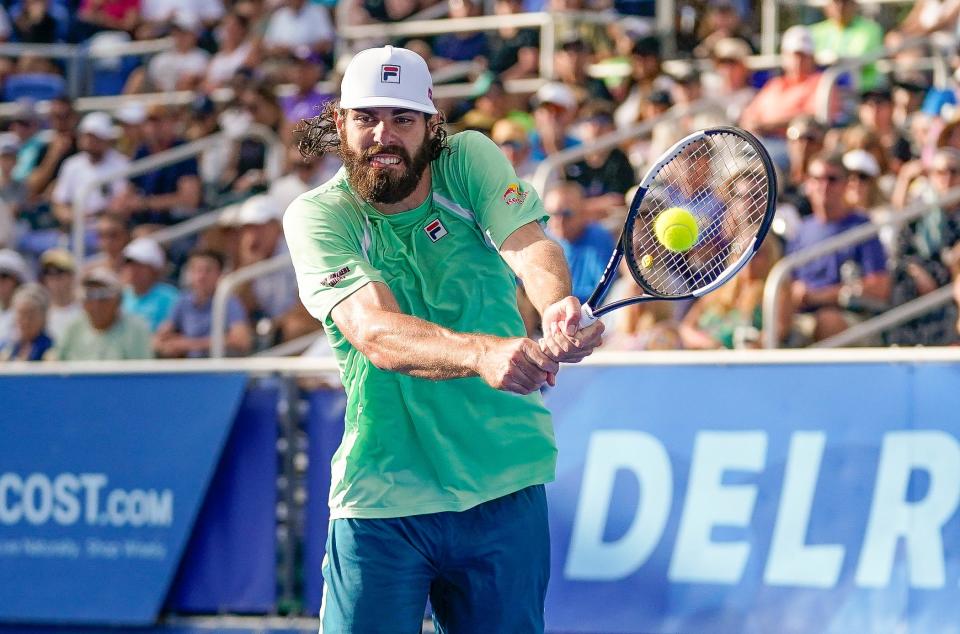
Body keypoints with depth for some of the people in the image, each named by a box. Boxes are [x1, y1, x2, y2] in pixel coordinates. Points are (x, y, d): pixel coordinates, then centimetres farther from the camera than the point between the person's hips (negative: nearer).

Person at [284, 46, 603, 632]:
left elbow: (530, 244, -19)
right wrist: (482, 353, -43)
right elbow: (376, 333, -24)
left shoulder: (471, 162, 0)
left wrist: (558, 306, -43)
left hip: (506, 491, 2)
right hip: (381, 504, -2)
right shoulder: (316, 216, -8)